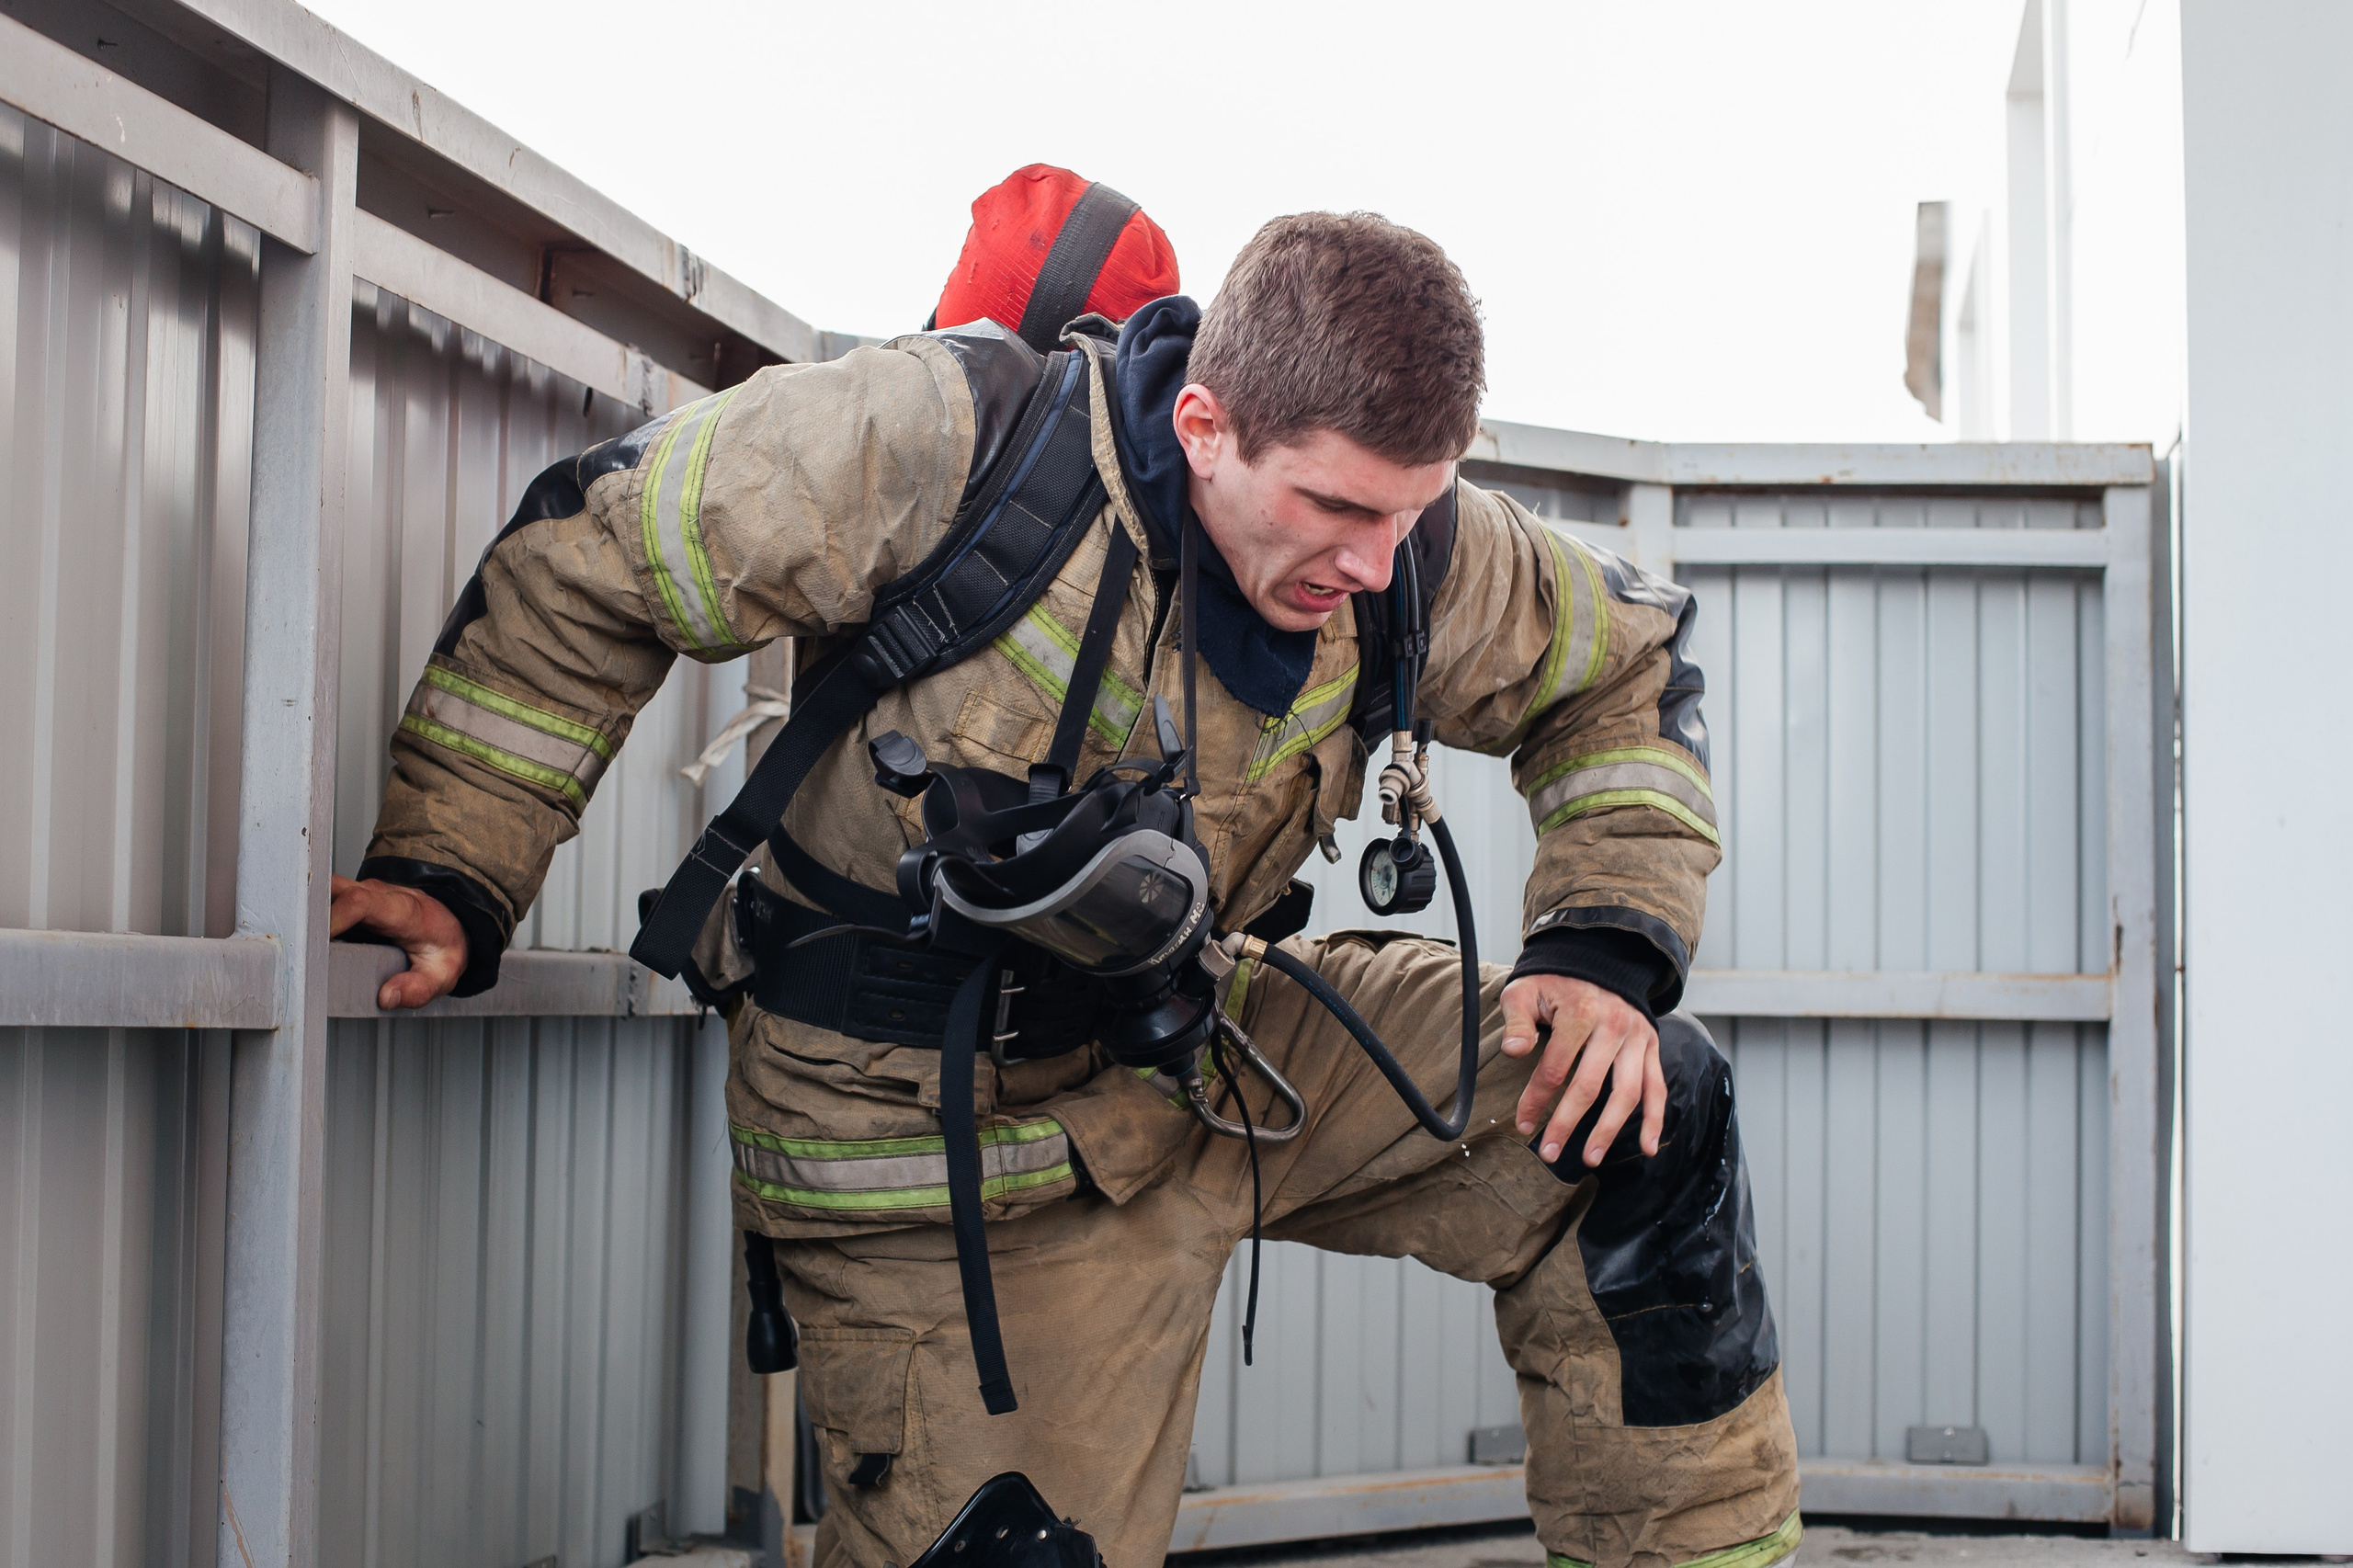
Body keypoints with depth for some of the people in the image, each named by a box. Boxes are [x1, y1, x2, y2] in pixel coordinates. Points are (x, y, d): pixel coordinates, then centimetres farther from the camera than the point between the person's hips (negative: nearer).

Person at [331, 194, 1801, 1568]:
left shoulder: (1414, 553, -12)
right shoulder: (948, 443, -27)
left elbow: (1627, 668, 8)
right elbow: (590, 565, -15)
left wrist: (1610, 953, -7)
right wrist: (449, 869, -15)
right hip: (955, 1148, -5)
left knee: (1638, 1114, -5)